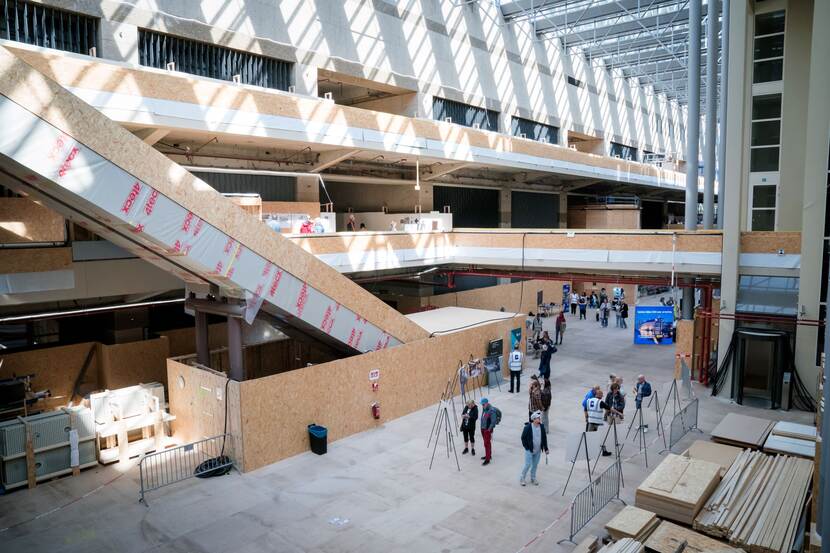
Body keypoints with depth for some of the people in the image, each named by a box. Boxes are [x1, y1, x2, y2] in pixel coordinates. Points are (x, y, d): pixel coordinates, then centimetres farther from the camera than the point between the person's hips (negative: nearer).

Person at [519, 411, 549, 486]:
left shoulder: (542, 427, -3)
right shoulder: (528, 427, -16)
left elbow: (544, 438, 8)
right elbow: (523, 438, -7)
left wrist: (546, 449, 8)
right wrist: (526, 447, -8)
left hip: (538, 451, 4)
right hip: (529, 450, -4)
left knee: (535, 465, 14)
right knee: (528, 464, -4)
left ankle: (533, 478, 33)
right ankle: (522, 478, 16)